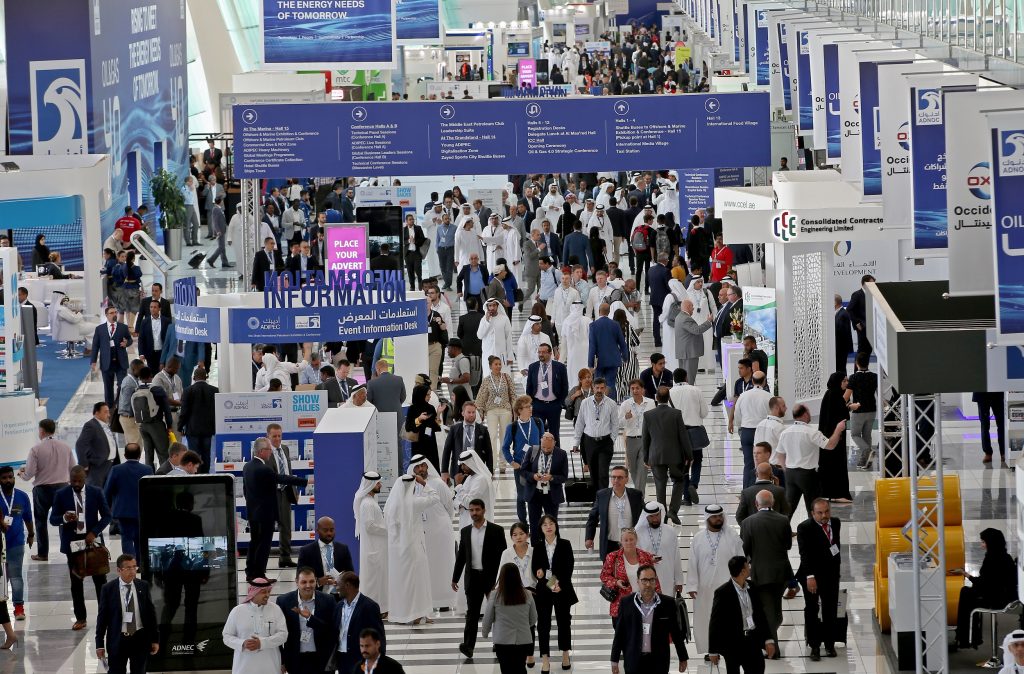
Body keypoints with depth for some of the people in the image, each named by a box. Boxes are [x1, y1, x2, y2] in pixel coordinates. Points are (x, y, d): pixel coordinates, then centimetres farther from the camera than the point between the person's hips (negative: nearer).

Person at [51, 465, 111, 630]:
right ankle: (80, 618, 9)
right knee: (76, 582, 4)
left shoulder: (96, 492, 0)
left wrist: (94, 532, -12)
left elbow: (106, 515, 2)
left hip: (92, 540, 0)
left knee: (100, 579, 2)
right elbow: (53, 519, 0)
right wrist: (64, 518, -23)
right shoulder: (61, 495, -1)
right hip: (72, 542, 0)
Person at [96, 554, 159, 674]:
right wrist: (99, 644, -4)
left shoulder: (143, 586, 1)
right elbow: (102, 617, -3)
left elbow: (151, 613, 5)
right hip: (118, 640, -2)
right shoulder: (108, 589, -6)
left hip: (140, 639, 2)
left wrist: (155, 639, 4)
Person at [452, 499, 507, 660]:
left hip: (492, 577, -2)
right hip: (473, 577, 2)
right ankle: (468, 646, -9)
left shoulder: (496, 531, -3)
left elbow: (503, 555, -3)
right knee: (472, 612, -3)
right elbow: (461, 556, 13)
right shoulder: (465, 531, 8)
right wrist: (455, 578, 12)